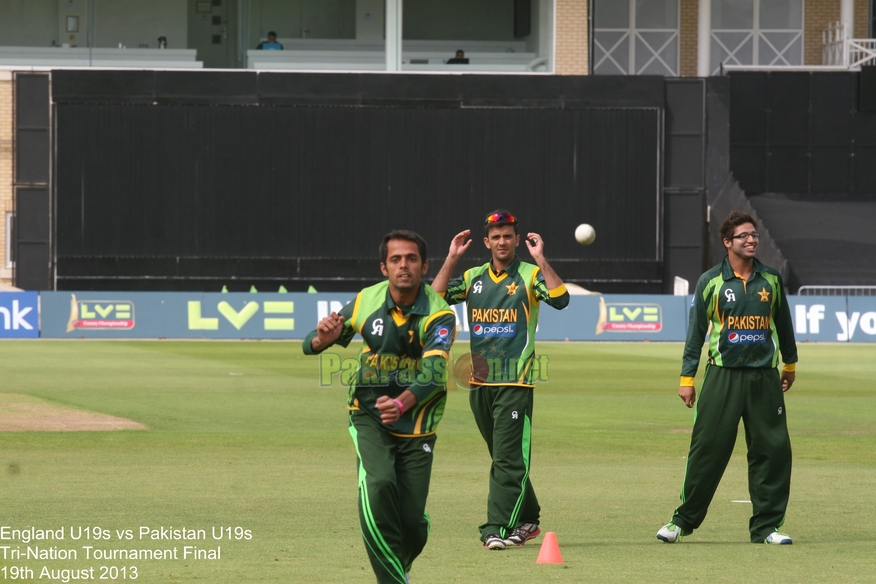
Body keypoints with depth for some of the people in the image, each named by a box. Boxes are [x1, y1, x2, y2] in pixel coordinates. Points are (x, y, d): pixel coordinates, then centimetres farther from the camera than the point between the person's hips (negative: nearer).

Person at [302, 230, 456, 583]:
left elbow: (433, 373, -30)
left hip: (416, 426, -1)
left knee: (412, 520, -5)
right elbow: (312, 345, 5)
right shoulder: (366, 302, -6)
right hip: (369, 417, 1)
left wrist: (402, 403, -50)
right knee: (378, 485, -28)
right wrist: (322, 339, -21)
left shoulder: (439, 315, -15)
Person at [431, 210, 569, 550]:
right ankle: (527, 520, 26)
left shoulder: (529, 276, 1)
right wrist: (451, 259, -2)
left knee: (508, 458, -10)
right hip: (480, 382, 5)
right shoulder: (473, 278, 14)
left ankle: (497, 529, -14)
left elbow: (560, 300, -16)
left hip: (515, 382, -5)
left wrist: (540, 260, -19)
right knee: (503, 457, 14)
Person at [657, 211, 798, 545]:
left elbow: (783, 324, 20)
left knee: (773, 449, -2)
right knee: (708, 449, -4)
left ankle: (766, 525, 7)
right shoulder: (711, 282, 1)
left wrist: (790, 364, 29)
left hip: (764, 377, 2)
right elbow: (696, 332, 5)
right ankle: (683, 521, 7)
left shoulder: (771, 280, 8)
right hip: (722, 376, -2)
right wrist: (687, 378, 2)